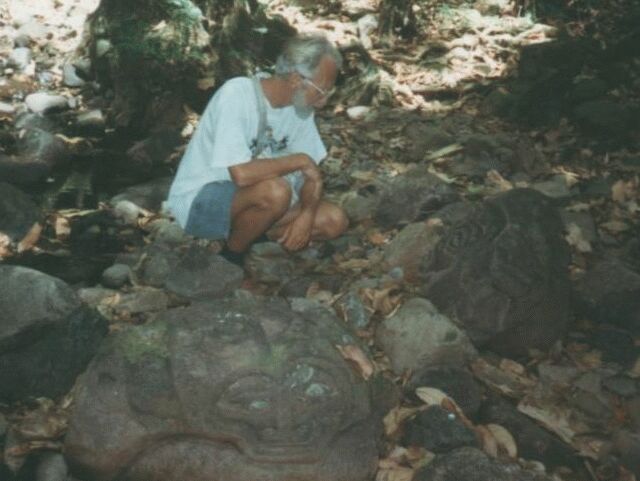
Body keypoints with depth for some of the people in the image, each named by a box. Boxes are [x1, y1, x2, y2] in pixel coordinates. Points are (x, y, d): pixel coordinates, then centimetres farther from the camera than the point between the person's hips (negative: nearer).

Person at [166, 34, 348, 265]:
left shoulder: (300, 103, -2)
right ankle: (232, 256, -8)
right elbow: (241, 174, -35)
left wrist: (307, 214, -16)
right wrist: (300, 160, -22)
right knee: (276, 191, -35)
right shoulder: (237, 94, -25)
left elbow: (312, 172, 4)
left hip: (248, 198, 7)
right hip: (197, 202, -7)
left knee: (334, 221, -8)